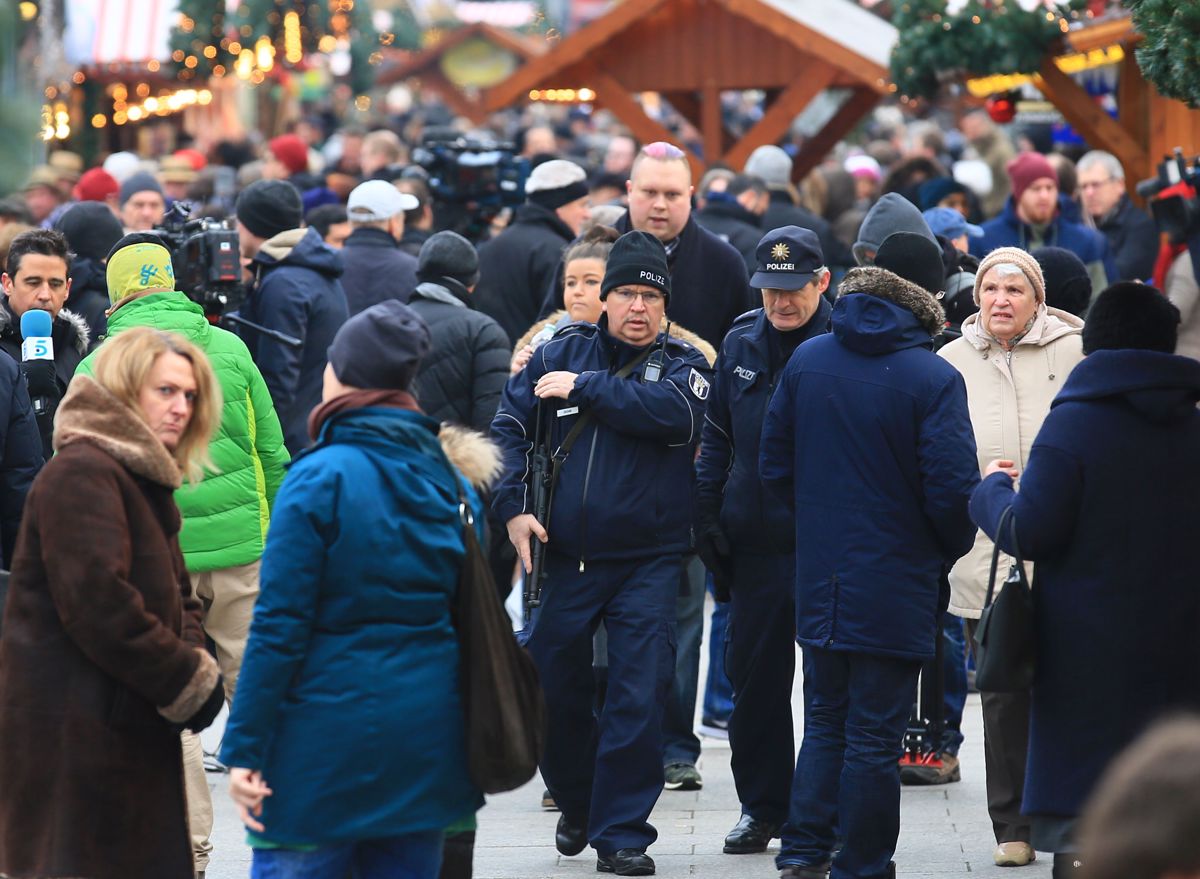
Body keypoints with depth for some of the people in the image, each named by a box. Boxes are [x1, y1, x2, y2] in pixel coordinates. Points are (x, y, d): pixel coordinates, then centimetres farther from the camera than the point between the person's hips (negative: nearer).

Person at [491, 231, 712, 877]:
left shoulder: (682, 364, 2)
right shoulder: (563, 350, 6)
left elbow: (675, 412, -20)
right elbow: (510, 423, 4)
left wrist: (582, 388, -16)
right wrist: (513, 507, -8)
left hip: (648, 562, -2)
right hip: (562, 555, 2)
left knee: (638, 696, -7)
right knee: (550, 687, 11)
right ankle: (576, 805, 34)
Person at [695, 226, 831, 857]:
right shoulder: (742, 343, 9)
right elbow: (717, 435, 16)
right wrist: (707, 518, 8)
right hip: (754, 540, 5)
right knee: (754, 677, 10)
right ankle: (761, 806, 21)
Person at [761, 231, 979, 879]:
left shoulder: (806, 360, 1)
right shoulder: (933, 380, -15)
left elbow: (774, 466, 7)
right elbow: (953, 487, -17)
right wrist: (951, 550, 3)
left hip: (820, 578, 5)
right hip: (894, 583, -5)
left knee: (825, 721, 18)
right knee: (875, 736, 3)